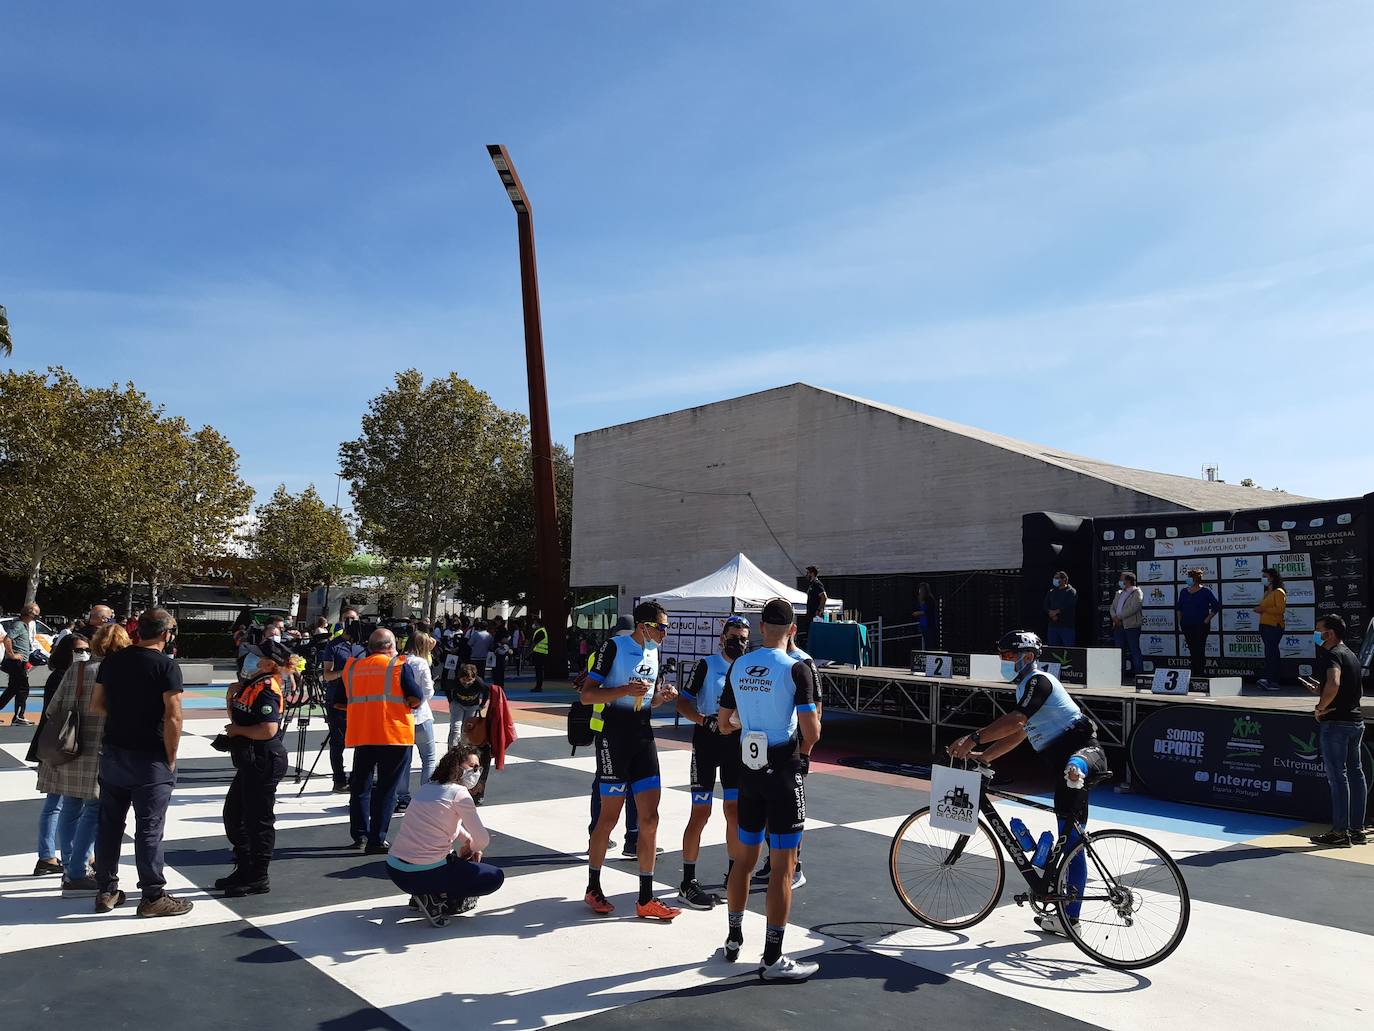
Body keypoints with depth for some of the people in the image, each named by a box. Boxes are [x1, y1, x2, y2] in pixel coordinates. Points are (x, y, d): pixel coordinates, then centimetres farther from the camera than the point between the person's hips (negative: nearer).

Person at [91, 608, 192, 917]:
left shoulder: (112, 661, 5)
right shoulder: (166, 665, -14)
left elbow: (96, 706, 10)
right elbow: (173, 716, -19)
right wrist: (171, 758, -9)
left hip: (113, 752, 6)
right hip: (149, 757, -6)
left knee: (110, 823, 15)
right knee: (149, 828, 0)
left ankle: (106, 891, 24)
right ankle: (153, 896, 7)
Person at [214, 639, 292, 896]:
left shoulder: (267, 690, -19)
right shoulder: (252, 684, 11)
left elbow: (269, 730, -29)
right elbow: (234, 713, 25)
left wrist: (237, 730, -15)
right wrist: (232, 693, 6)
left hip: (264, 762, -11)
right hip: (250, 762, 11)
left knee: (258, 819, 0)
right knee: (233, 813, 20)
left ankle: (258, 878, 11)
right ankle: (244, 869, 32)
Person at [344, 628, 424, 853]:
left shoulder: (351, 667, 8)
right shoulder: (400, 666, -3)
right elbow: (417, 698, -7)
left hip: (361, 735, 4)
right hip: (394, 735, -3)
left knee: (360, 784, 16)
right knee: (387, 788, 2)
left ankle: (360, 835, 19)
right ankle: (377, 840, 2)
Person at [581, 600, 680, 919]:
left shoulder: (653, 652, 12)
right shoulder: (614, 647, -11)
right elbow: (587, 694, -12)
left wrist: (661, 696, 1)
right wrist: (625, 690, -25)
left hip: (643, 737, 7)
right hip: (613, 738, -7)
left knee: (650, 818, 2)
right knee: (610, 817, 2)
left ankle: (645, 900, 10)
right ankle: (593, 890, 21)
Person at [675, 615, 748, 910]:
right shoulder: (707, 665, -6)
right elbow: (683, 703, -9)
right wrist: (705, 721, -24)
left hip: (737, 744, 5)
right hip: (707, 743, -5)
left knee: (736, 811, 10)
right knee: (700, 813, -4)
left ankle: (734, 873, 24)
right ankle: (687, 883, 5)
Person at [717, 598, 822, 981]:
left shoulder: (737, 668, 4)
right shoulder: (796, 669, -14)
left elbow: (724, 719, 13)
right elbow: (811, 731, -18)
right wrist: (804, 750, 3)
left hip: (749, 770, 6)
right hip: (784, 771, -6)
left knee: (744, 858, 19)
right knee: (783, 866, 1)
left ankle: (734, 939, 31)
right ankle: (773, 959, 7)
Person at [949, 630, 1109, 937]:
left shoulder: (1038, 680, -10)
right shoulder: (1027, 687, 21)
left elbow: (1015, 720, -26)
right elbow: (1017, 734, 25)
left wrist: (973, 739, -31)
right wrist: (983, 756, 14)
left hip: (1084, 752, -8)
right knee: (1069, 844, 10)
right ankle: (1068, 917, 16)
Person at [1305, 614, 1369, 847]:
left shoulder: (1333, 655, -13)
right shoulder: (1352, 655, 16)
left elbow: (1334, 684, -31)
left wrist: (1321, 707, -18)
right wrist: (1320, 690, 21)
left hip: (1336, 722, -9)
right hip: (1356, 720, 9)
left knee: (1337, 776, -6)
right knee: (1355, 773, 12)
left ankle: (1340, 833, -3)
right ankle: (1357, 830, 19)